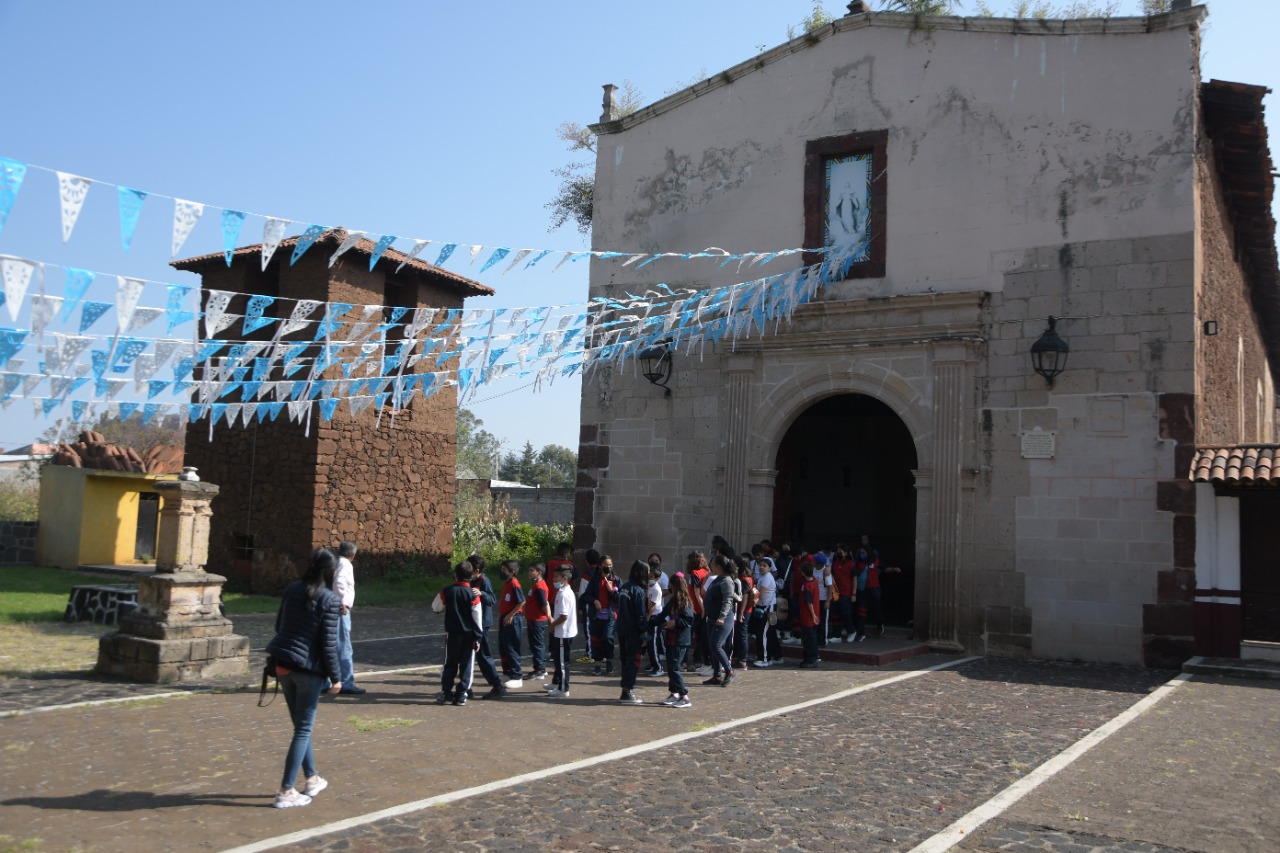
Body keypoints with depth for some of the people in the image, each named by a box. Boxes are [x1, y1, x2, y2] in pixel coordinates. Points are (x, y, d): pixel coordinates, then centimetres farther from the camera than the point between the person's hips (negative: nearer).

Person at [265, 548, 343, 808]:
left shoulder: (292, 589, 4)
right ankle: (286, 792, 7)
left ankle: (312, 778, 32)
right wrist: (335, 677, -4)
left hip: (283, 664, 6)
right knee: (303, 729, 5)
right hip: (309, 668, -6)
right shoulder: (330, 601, -13)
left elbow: (279, 624, 12)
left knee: (301, 725, 19)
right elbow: (328, 644, -13)